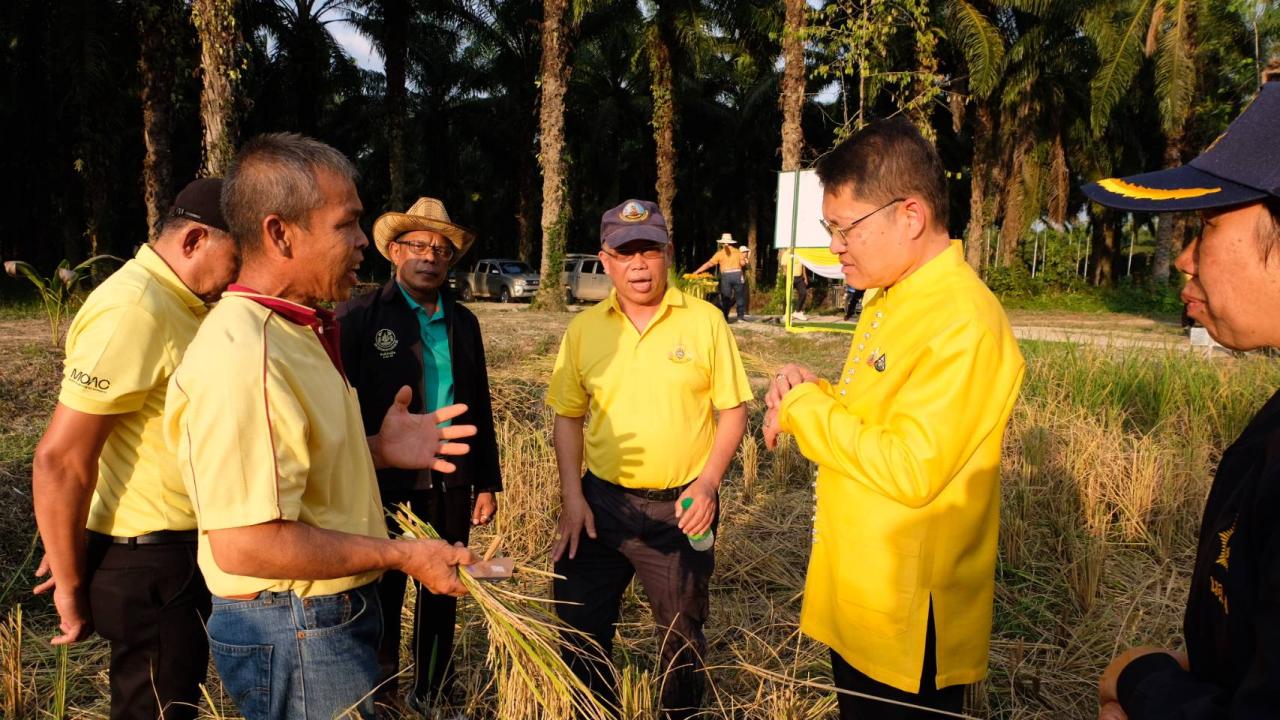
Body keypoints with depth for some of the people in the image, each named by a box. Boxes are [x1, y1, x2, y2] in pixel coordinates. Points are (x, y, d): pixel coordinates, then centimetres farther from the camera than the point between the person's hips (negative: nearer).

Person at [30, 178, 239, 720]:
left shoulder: (180, 303, 8)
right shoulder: (133, 310, -22)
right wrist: (71, 587, -13)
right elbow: (59, 461, -23)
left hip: (182, 552, 9)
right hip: (148, 563, -9)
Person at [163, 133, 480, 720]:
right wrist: (403, 556, -21)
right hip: (294, 635, -10)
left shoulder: (296, 331, 8)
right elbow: (244, 544, -30)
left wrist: (375, 449, 0)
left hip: (331, 616, 10)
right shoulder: (241, 356, -26)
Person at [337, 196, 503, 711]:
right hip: (384, 486, -4)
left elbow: (480, 409, 11)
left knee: (442, 596, 16)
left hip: (452, 485, 5)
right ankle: (377, 699, 29)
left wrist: (487, 483, 10)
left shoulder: (463, 322, 9)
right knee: (382, 599, 10)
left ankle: (433, 695, 34)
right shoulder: (359, 315, -6)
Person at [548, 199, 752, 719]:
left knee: (682, 632, 16)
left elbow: (733, 410, -2)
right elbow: (568, 417, 5)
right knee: (580, 625, 12)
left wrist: (708, 482, -13)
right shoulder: (584, 329, 0)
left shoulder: (705, 321, -6)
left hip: (680, 507, -2)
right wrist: (572, 496, -3)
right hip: (601, 502, 2)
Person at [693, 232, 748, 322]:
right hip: (737, 274, 1)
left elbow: (709, 264, 3)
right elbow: (742, 263, -1)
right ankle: (740, 316, 10)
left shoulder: (720, 253, 5)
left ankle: (724, 317, 2)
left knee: (725, 298, 5)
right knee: (739, 296, 10)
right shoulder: (737, 251, 8)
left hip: (726, 275, -1)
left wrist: (696, 271, 6)